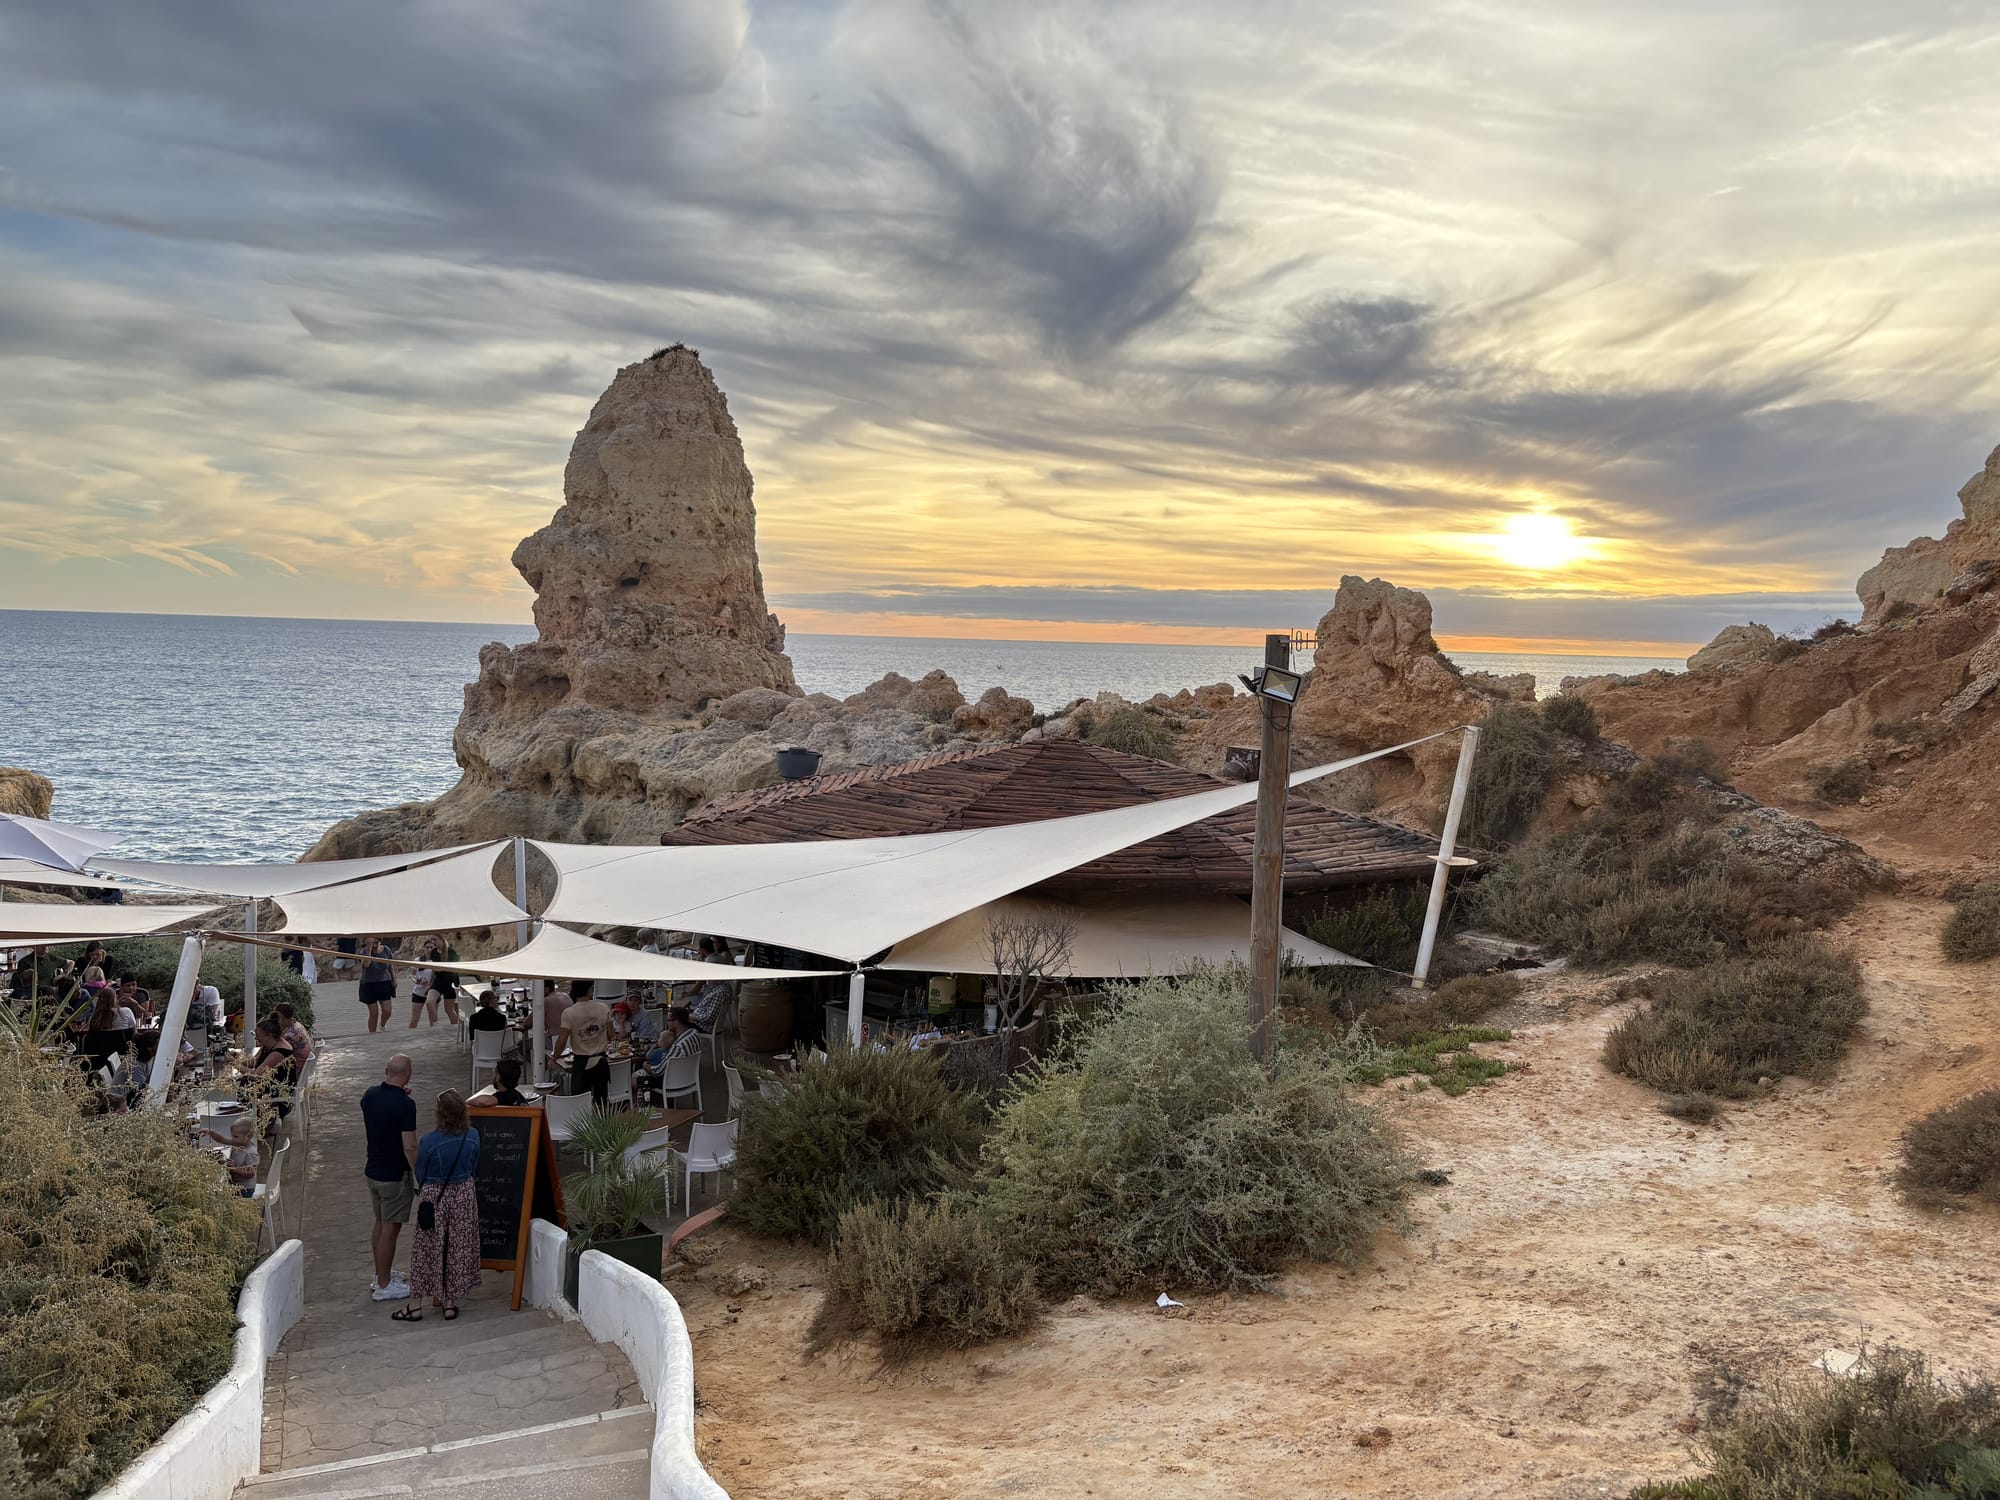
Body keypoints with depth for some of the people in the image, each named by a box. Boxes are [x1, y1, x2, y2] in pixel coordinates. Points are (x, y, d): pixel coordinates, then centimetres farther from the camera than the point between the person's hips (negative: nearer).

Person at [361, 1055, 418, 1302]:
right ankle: (384, 1286, 9)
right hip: (395, 1175, -7)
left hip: (373, 1170, 7)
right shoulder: (405, 1105, -23)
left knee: (380, 1224, 20)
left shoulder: (370, 1095, -1)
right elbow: (409, 1147, -24)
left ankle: (381, 1274, 33)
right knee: (390, 1228, 2)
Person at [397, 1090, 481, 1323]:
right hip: (464, 1196, 3)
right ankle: (449, 1303, 20)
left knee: (425, 1251, 9)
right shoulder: (473, 1136, -10)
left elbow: (420, 1175, -6)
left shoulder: (429, 1142, -21)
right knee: (457, 1250, 14)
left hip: (434, 1199, -3)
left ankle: (416, 1306, 14)